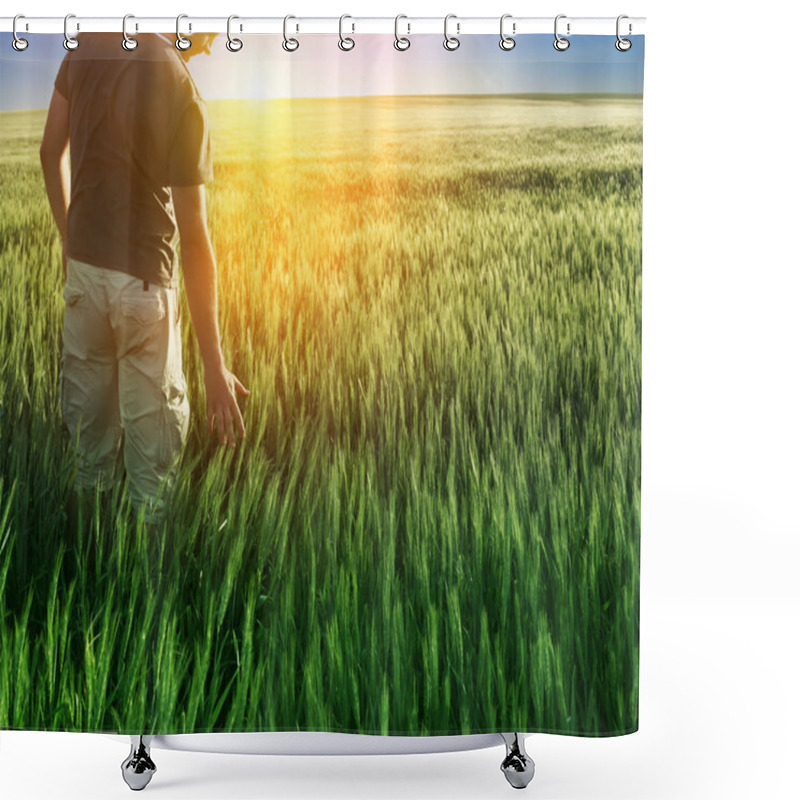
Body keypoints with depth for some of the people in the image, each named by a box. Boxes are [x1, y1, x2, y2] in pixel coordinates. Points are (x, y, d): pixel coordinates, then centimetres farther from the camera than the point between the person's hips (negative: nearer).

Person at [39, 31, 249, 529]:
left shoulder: (91, 44, -1)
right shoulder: (183, 95, -20)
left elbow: (52, 153, 8)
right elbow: (193, 237, -21)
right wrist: (214, 365, -18)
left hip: (82, 260, 7)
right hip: (142, 273, -7)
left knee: (87, 401, 21)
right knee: (154, 422, 7)